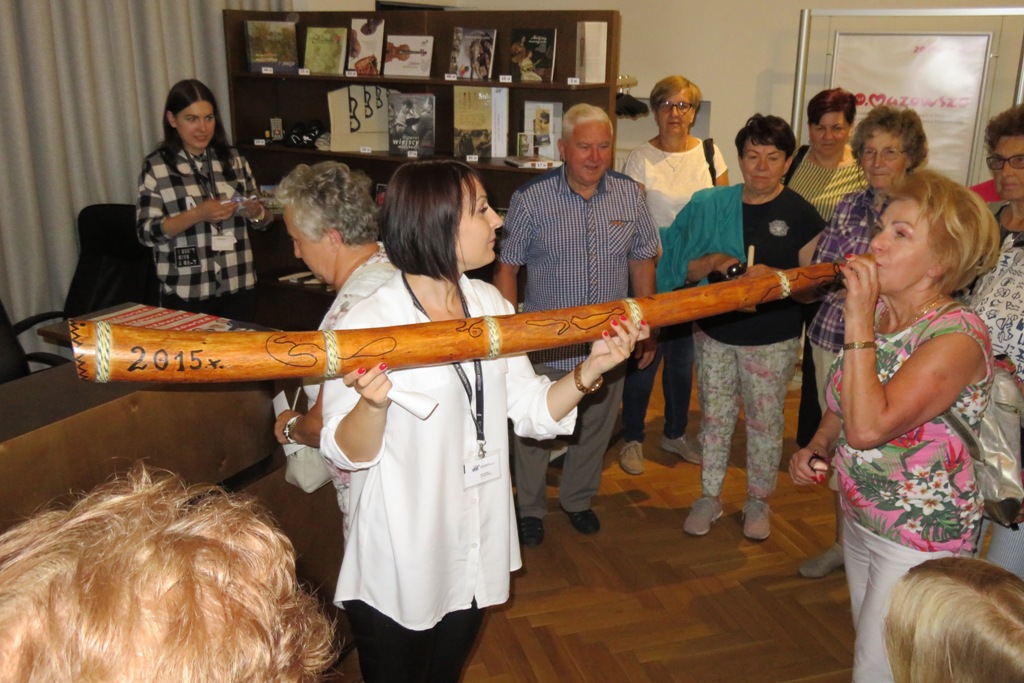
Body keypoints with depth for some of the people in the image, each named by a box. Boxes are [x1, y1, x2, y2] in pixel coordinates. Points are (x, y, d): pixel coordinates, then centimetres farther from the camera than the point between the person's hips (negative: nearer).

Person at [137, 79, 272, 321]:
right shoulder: (156, 167, -3)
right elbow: (147, 231, -9)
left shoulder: (234, 159, 6)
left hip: (238, 286, 3)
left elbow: (262, 217, 12)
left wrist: (256, 212, -11)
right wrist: (197, 214, -21)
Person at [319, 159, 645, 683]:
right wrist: (372, 404, -39)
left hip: (474, 559, 6)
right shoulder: (367, 324, -22)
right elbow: (348, 454, -18)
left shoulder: (489, 304, -3)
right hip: (396, 574, -5)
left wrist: (591, 369, -16)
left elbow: (532, 411, 0)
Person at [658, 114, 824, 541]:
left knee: (764, 422, 9)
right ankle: (709, 498, 28)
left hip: (772, 341, -2)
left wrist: (775, 276, -24)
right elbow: (683, 270, 2)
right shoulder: (711, 205, 1)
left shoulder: (799, 214, -6)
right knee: (714, 417, 12)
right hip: (714, 333, 3)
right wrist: (714, 261, -18)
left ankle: (758, 502, 29)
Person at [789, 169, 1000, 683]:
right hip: (860, 520, 8)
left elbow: (868, 427, -35)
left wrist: (860, 323, -31)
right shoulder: (874, 312, -2)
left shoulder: (957, 337, -25)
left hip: (918, 544, -7)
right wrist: (817, 447, -5)